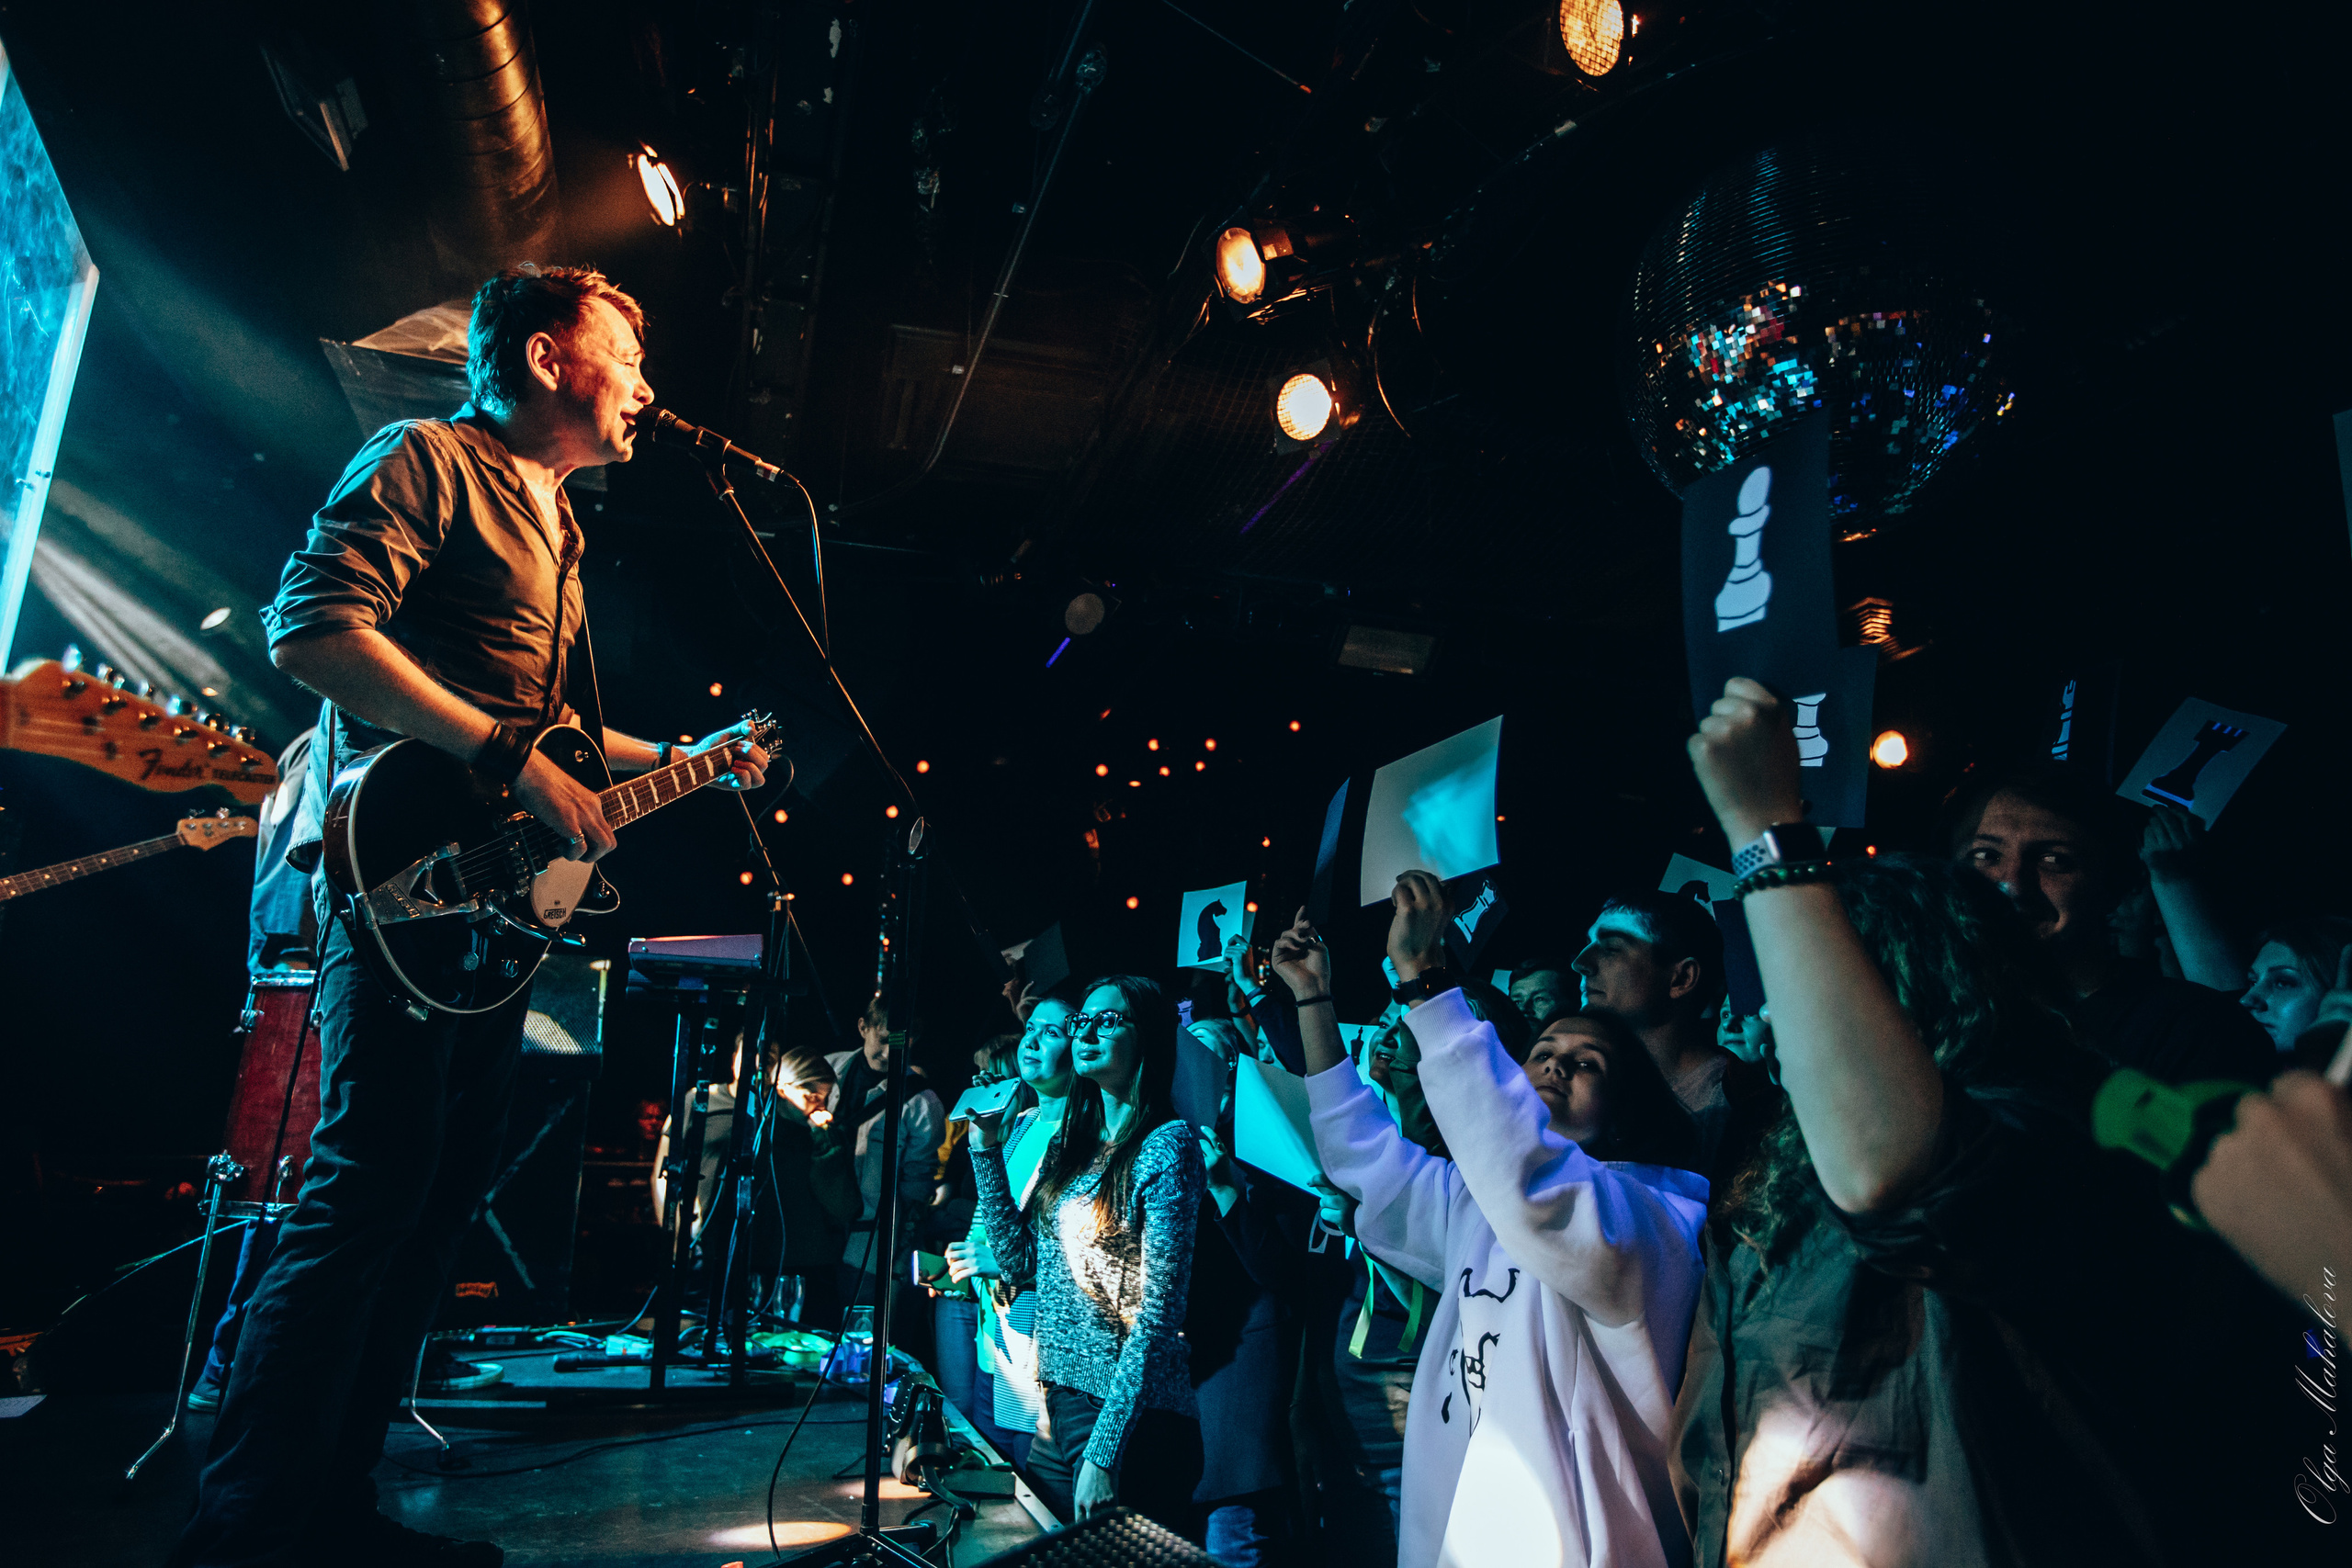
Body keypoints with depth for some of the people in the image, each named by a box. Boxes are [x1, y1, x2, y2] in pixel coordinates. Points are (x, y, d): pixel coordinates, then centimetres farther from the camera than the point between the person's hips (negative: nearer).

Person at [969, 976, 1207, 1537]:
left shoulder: (1167, 1143, -14)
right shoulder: (1071, 1143, 9)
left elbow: (1158, 1312, -18)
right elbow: (1021, 1261, 9)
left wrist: (1105, 1449, -21)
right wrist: (987, 1150, 6)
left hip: (1131, 1420, -7)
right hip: (1059, 1404, 7)